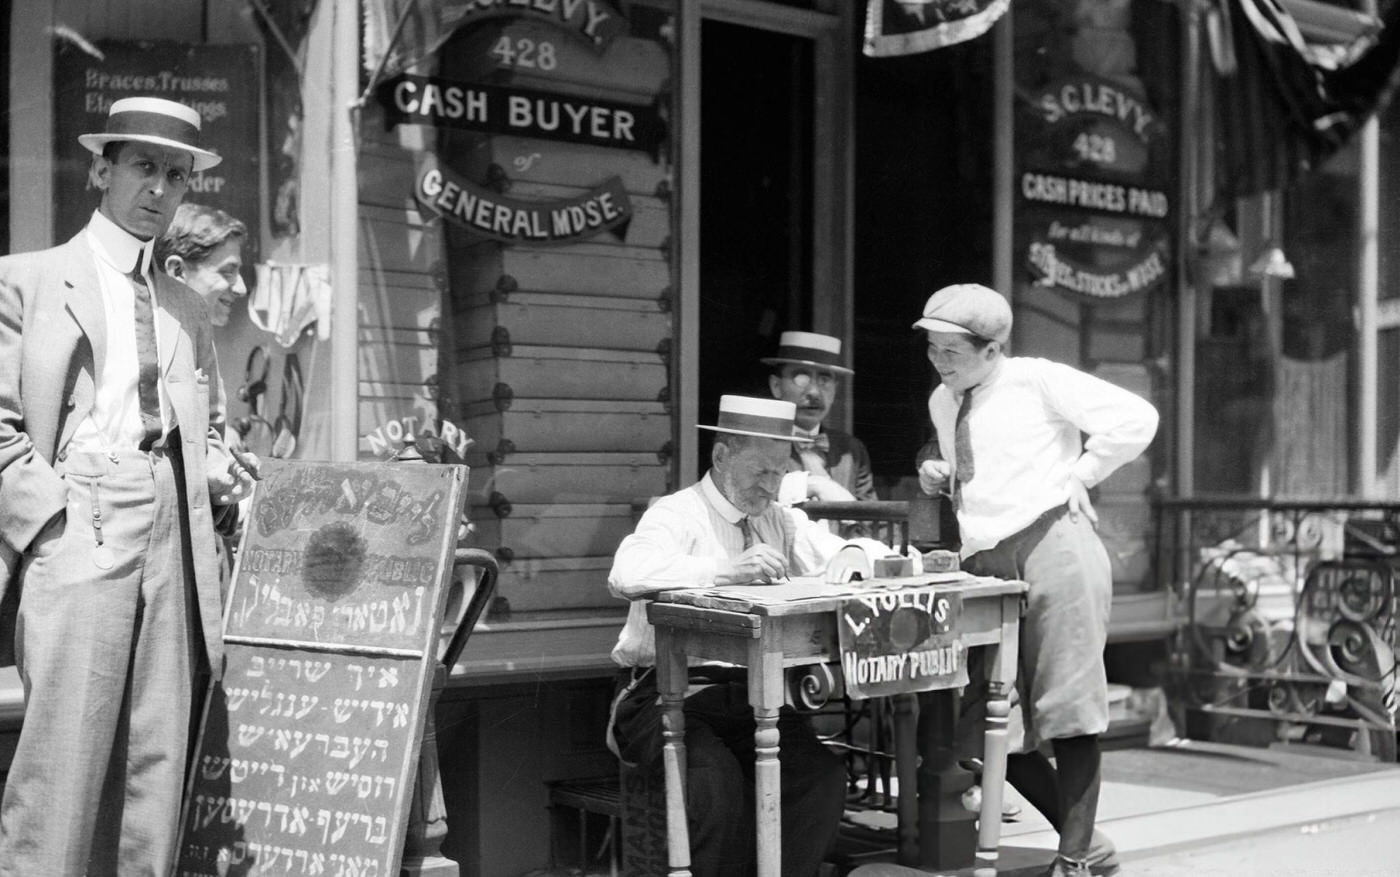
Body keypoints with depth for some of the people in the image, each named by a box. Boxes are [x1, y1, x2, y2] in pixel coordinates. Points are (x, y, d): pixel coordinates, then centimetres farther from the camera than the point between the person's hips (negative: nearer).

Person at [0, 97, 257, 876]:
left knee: (156, 763, 3)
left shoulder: (188, 308, 21)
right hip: (77, 536, -5)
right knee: (64, 756, -10)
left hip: (174, 544, 5)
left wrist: (216, 471, 9)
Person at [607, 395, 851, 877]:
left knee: (823, 775, -19)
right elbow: (627, 575, -25)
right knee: (716, 775, -32)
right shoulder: (677, 514, -5)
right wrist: (727, 570, -35)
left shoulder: (781, 521, 15)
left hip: (750, 695, 5)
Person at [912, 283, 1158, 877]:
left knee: (1066, 709, -6)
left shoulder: (1036, 380, -1)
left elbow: (1136, 419, -5)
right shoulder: (942, 404, 18)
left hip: (1053, 543, -7)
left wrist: (1079, 474, -3)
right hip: (983, 564, 7)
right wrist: (941, 476, 14)